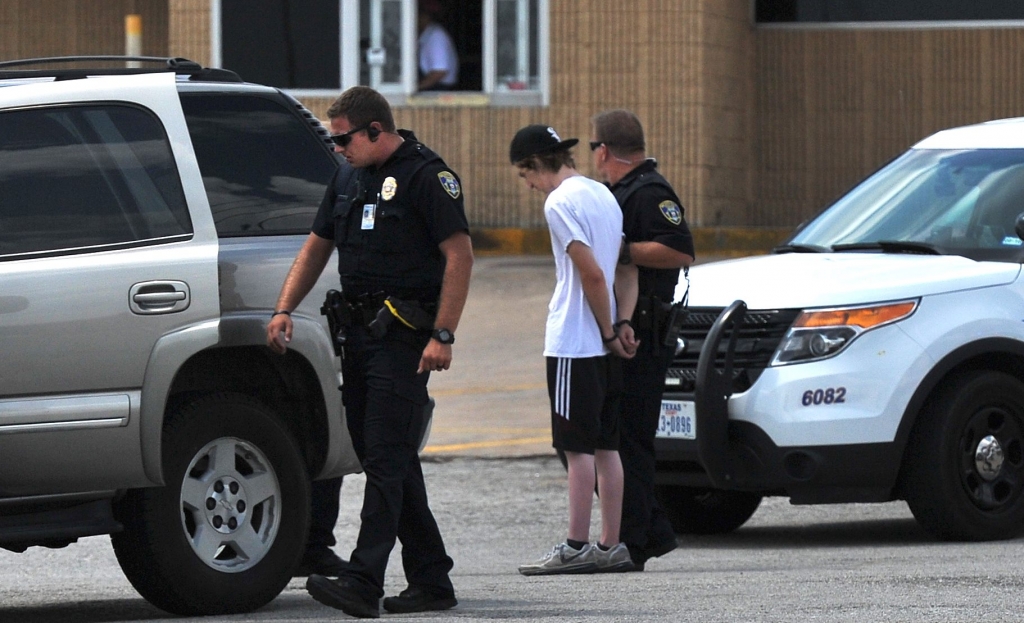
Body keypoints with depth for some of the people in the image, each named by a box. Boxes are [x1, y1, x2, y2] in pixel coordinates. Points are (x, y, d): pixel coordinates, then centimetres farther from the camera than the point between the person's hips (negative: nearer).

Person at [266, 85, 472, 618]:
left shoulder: (426, 175, -10)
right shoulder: (349, 179, 15)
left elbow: (460, 255, -14)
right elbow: (317, 246, 22)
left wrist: (443, 336, -20)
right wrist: (284, 310, 8)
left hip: (404, 335, -9)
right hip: (358, 333, 9)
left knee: (385, 459, -13)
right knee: (389, 459, 10)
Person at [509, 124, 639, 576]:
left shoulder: (560, 203, -13)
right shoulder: (602, 195, 14)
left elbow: (593, 275, -19)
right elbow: (627, 270, 14)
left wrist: (608, 332, -9)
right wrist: (622, 324, 3)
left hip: (574, 342, -9)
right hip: (602, 345, 9)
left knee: (578, 447, -6)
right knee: (605, 446, 9)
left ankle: (577, 548, -4)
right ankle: (610, 546, 11)